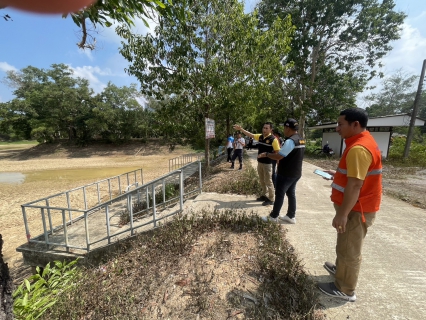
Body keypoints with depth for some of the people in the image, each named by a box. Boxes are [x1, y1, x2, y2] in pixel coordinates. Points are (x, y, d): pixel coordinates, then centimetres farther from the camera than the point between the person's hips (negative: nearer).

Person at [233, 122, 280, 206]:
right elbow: (250, 134, 14)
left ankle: (271, 199, 17)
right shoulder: (260, 136, 4)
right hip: (259, 162, 7)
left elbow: (278, 152, -14)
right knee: (262, 181, 18)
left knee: (268, 182, 2)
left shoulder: (273, 139, -15)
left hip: (268, 163, -7)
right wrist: (240, 129, 11)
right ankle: (264, 195, 34)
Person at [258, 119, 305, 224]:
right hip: (296, 173, 9)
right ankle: (291, 216, 26)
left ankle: (273, 216, 15)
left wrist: (266, 154, -10)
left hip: (286, 174, -9)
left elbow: (278, 156, -24)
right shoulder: (300, 140, 9)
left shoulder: (290, 141, -22)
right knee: (291, 193, 16)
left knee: (279, 194, 2)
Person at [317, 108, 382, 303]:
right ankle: (341, 269, 46)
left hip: (356, 210, -10)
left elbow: (355, 185, -28)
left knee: (349, 250, 7)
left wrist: (342, 214, -24)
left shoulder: (358, 148, -25)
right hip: (357, 207, 10)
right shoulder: (363, 141, 9)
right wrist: (337, 174, 20)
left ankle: (345, 290, 25)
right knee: (345, 246, 26)